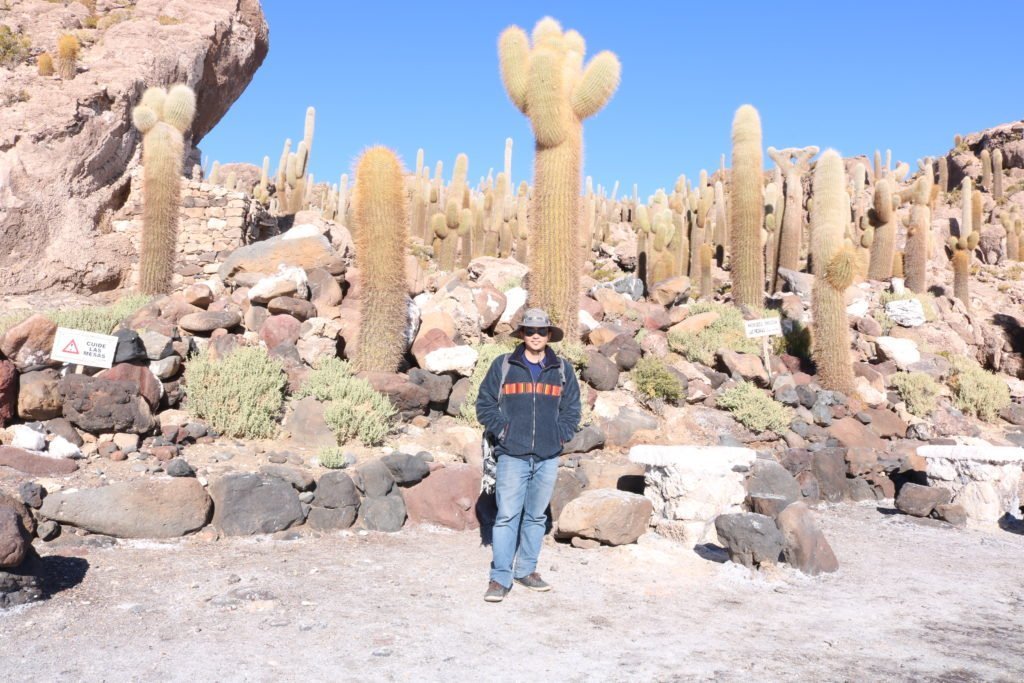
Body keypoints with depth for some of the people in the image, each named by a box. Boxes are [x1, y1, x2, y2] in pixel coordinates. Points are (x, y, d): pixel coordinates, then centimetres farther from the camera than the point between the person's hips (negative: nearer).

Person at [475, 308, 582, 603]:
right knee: (507, 516, -7)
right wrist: (502, 431, -4)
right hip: (512, 455, -3)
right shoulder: (502, 366, 2)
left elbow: (571, 409, 15)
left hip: (548, 457, 3)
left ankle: (526, 570, 25)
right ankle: (500, 578, -1)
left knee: (536, 516, 12)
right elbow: (484, 404, 6)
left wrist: (560, 435, 2)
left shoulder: (562, 369, 9)